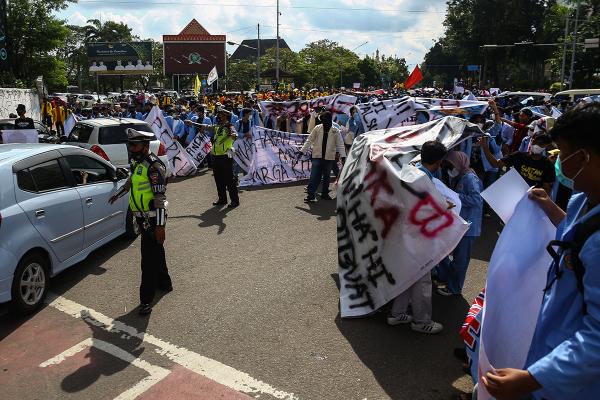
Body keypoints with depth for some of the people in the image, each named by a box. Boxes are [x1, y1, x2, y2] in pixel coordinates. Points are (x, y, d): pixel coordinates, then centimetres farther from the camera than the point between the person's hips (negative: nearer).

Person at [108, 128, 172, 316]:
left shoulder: (153, 166, -20)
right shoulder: (138, 163, 10)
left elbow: (160, 198, -24)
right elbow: (131, 181, 31)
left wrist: (160, 225, -26)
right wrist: (118, 194, 43)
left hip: (152, 219, -10)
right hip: (143, 217, 10)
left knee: (149, 258, -6)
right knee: (156, 252, 23)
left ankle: (146, 300, 1)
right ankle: (164, 283, 40)